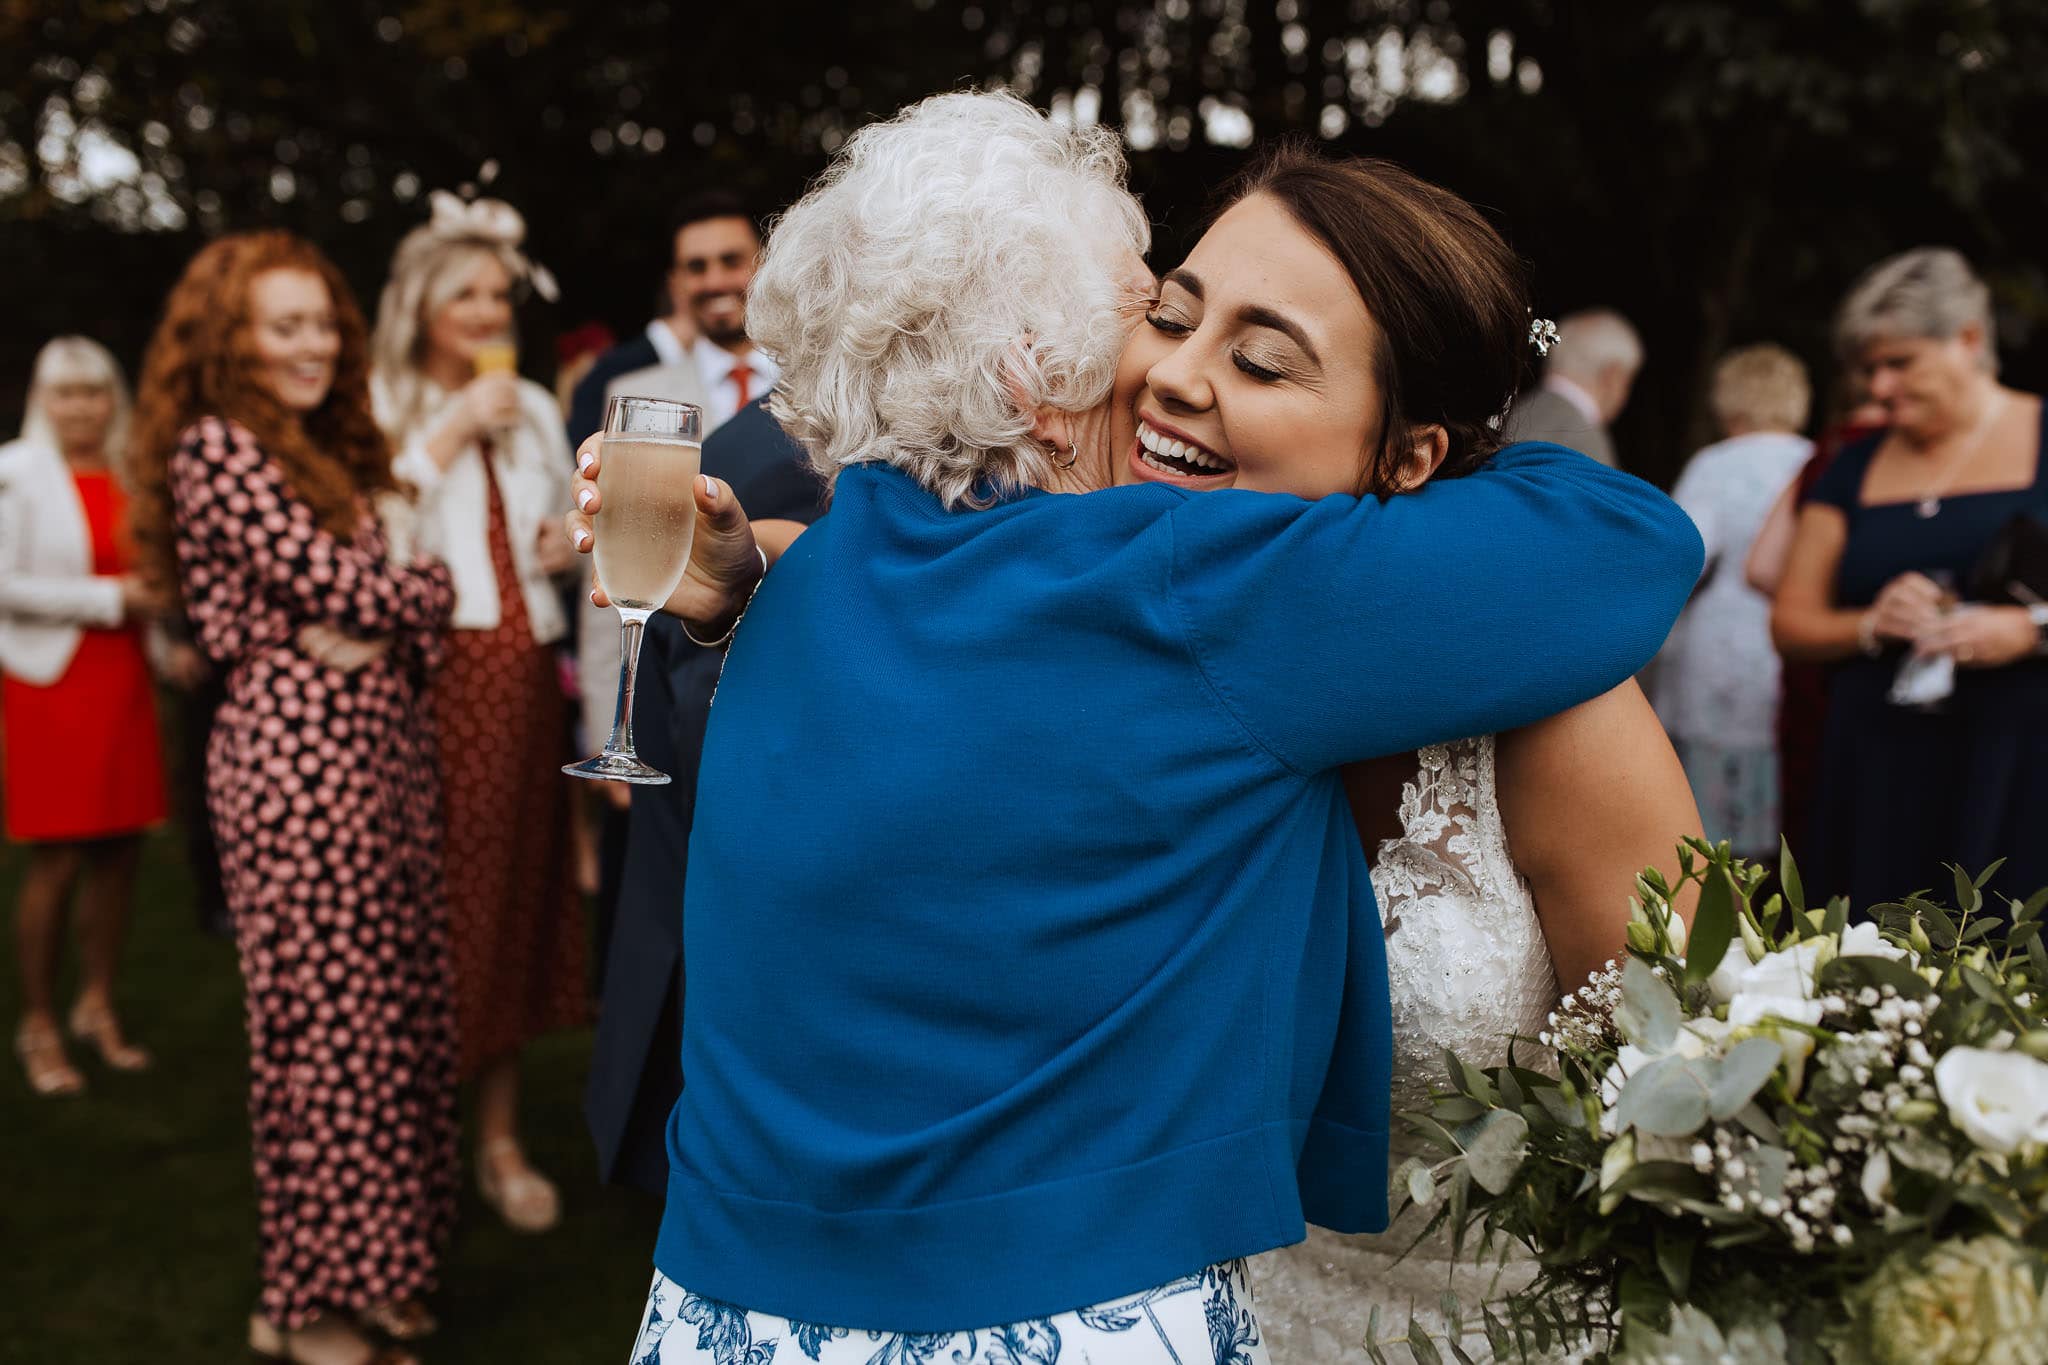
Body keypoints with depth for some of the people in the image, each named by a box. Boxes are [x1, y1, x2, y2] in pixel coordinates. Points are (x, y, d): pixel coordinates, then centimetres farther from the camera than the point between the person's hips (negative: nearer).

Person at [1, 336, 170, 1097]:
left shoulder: (131, 475, 11)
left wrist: (158, 609, 6)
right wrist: (109, 599, -14)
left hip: (123, 678, 5)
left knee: (120, 849, 6)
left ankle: (97, 1006, 21)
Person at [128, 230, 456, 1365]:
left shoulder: (327, 451, 19)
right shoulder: (215, 446, -6)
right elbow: (330, 583, -14)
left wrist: (382, 625, -7)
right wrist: (437, 583, 4)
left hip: (381, 739, 8)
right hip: (296, 747, -8)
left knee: (397, 1004, 10)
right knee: (326, 1016, -2)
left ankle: (367, 1267, 23)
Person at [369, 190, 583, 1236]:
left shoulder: (536, 409, 15)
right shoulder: (381, 408, -1)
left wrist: (570, 549, 2)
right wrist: (449, 437, -14)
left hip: (523, 686, 5)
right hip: (430, 680, -4)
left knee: (516, 901, 8)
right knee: (431, 905, -3)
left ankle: (502, 1140, 19)